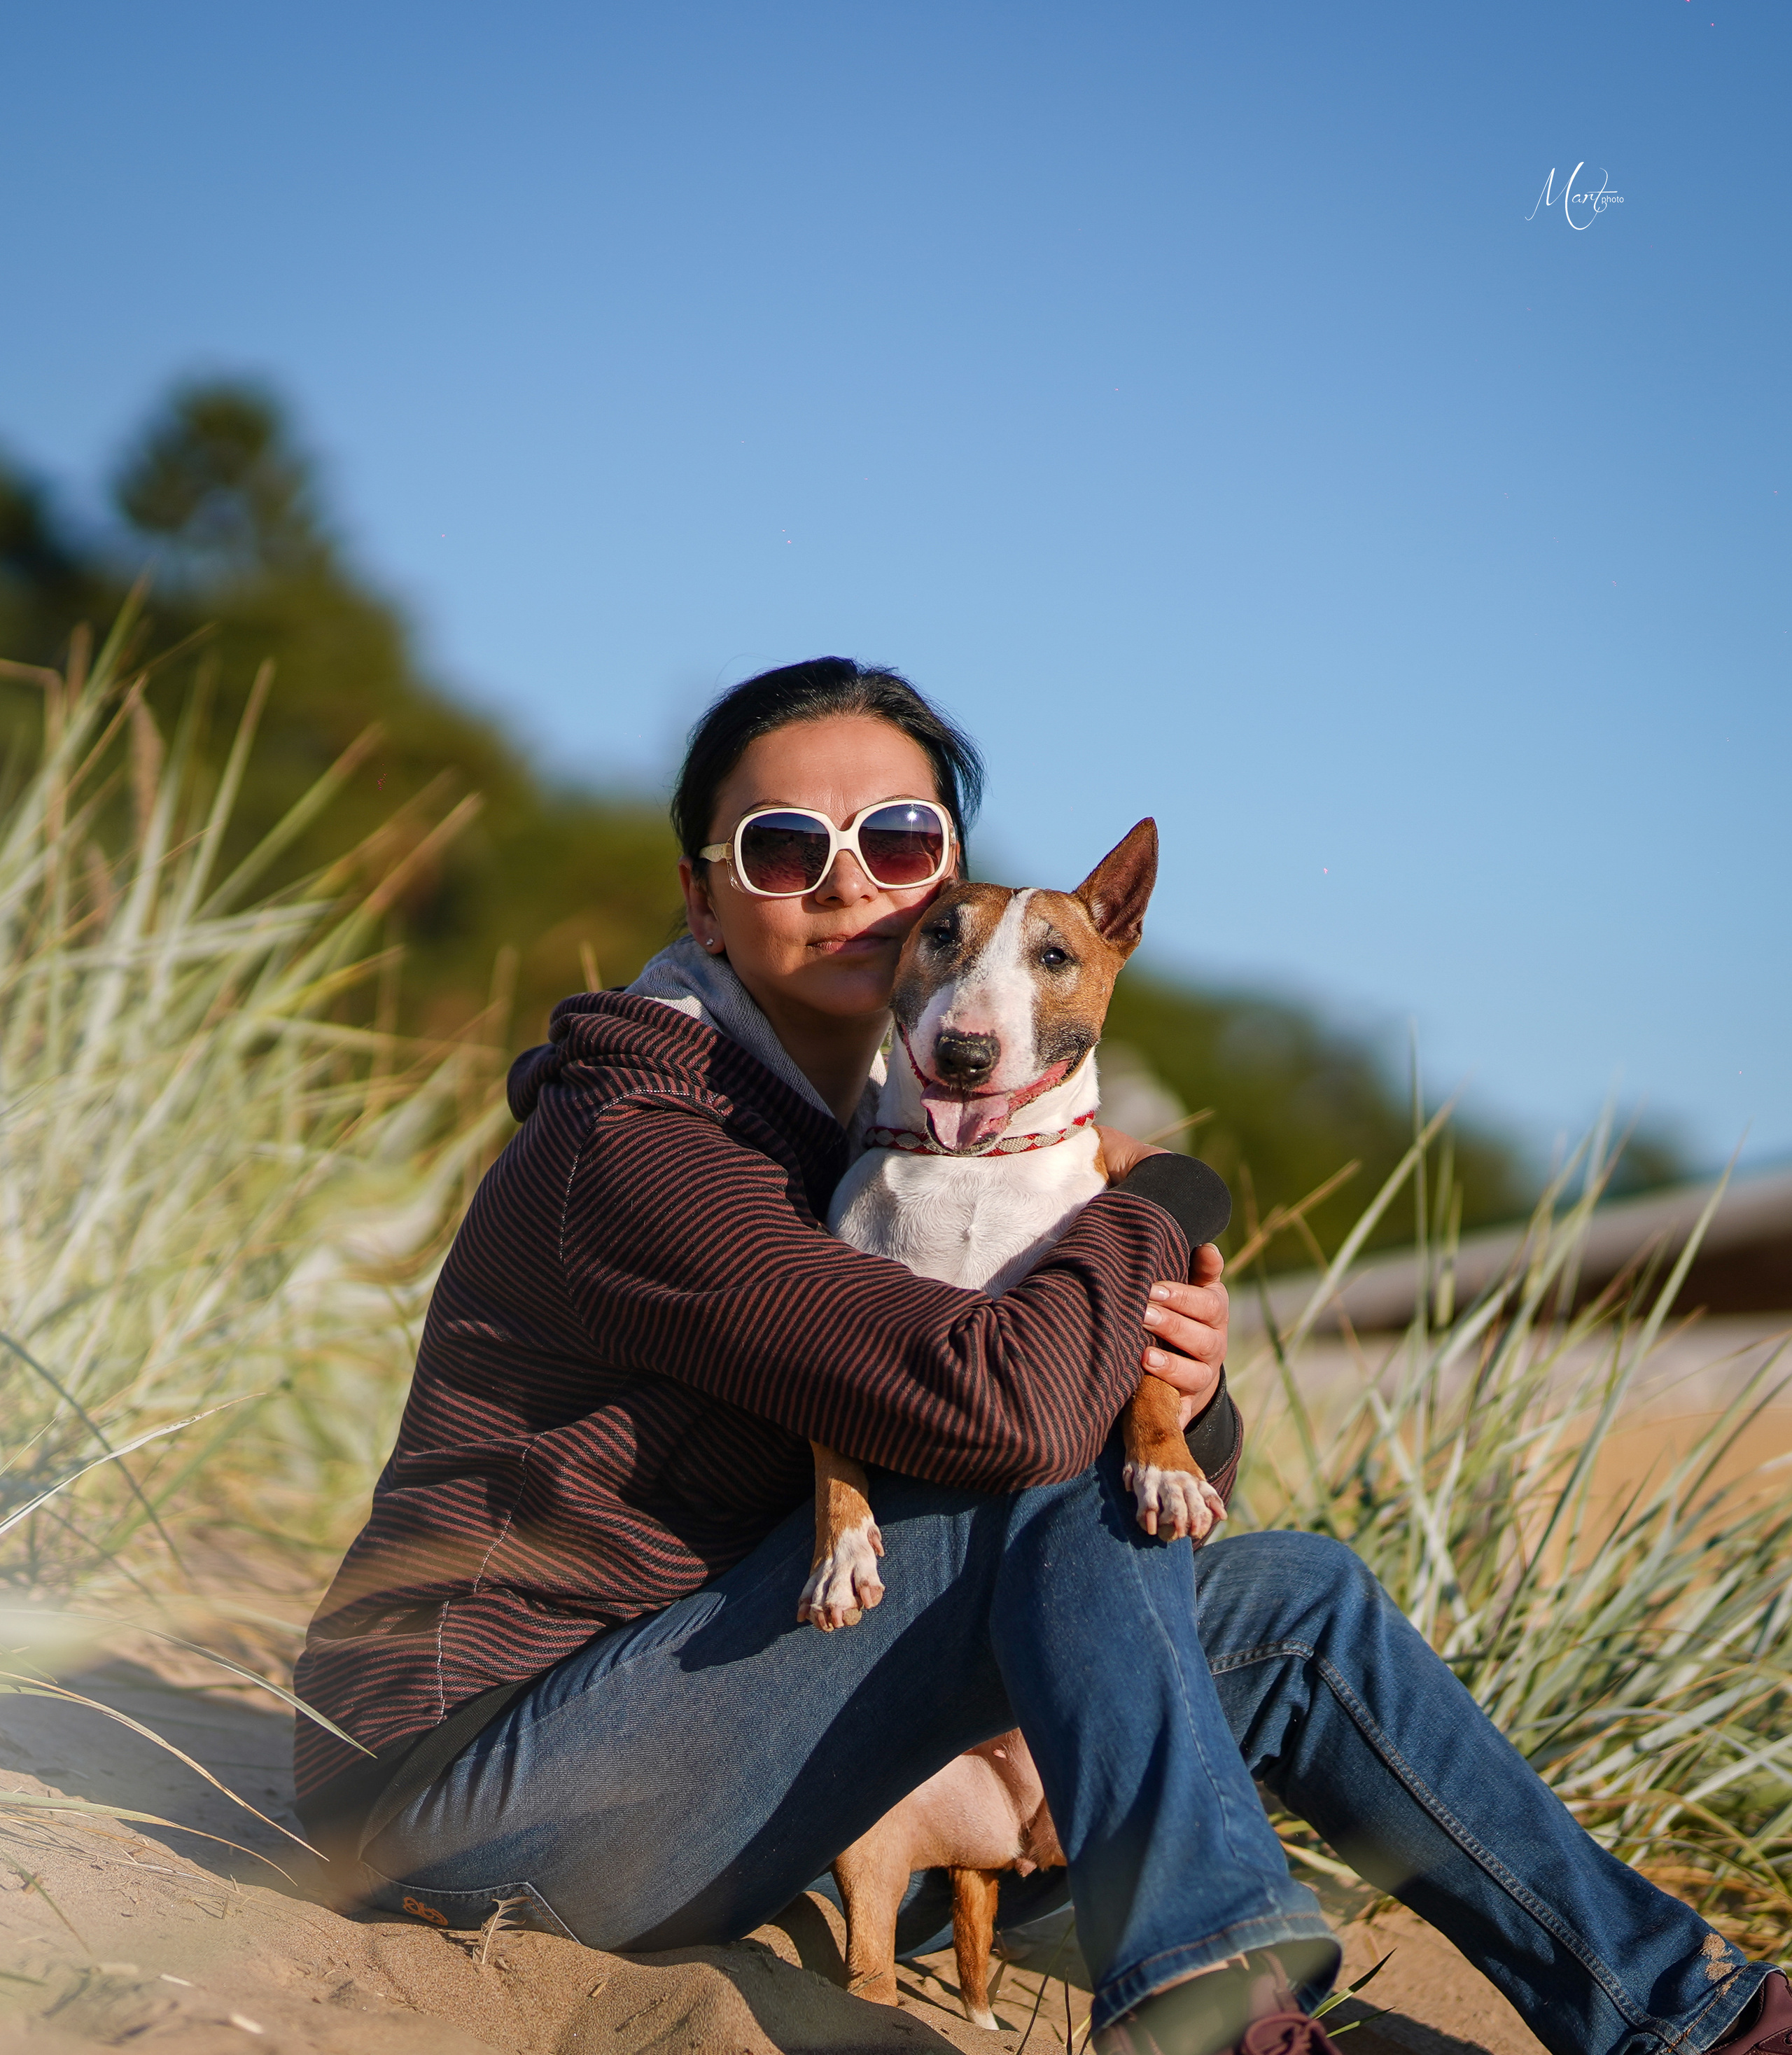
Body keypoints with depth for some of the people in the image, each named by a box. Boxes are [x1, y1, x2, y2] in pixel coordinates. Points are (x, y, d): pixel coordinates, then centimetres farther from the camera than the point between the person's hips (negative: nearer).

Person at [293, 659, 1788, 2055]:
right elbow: (1008, 1404, -32)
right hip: (484, 1784, -8)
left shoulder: (913, 1137, 10)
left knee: (1289, 1600, -1)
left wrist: (1186, 1384, -13)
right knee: (1059, 1494, -24)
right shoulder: (638, 1149, -19)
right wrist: (1151, 1205, -11)